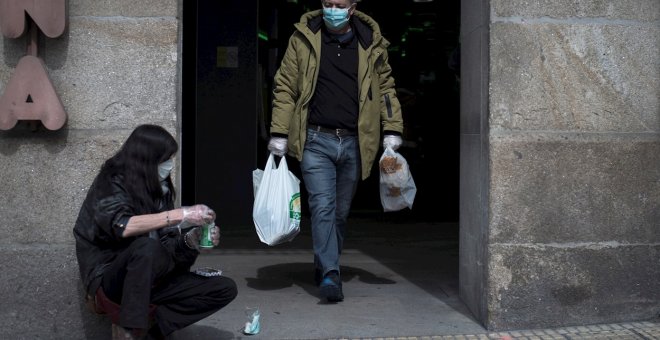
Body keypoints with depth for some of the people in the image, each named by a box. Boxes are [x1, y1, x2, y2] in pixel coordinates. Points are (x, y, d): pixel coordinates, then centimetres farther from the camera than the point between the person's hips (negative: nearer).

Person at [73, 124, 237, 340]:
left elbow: (166, 247, 6)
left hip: (151, 280, 6)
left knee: (225, 289, -7)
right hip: (110, 279, -6)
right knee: (146, 246, -37)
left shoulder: (160, 190, 6)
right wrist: (180, 215, -31)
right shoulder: (113, 183, -11)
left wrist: (191, 241, -16)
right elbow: (120, 226, -31)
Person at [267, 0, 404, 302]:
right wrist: (279, 133, -3)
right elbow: (284, 87, 2)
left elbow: (386, 87, 12)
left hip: (353, 143, 2)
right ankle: (330, 275, -9)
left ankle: (324, 266, 29)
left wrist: (392, 130, 4)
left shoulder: (371, 42, 5)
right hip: (316, 141, -2)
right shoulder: (303, 38, 1)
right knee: (322, 207, -11)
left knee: (340, 212, 12)